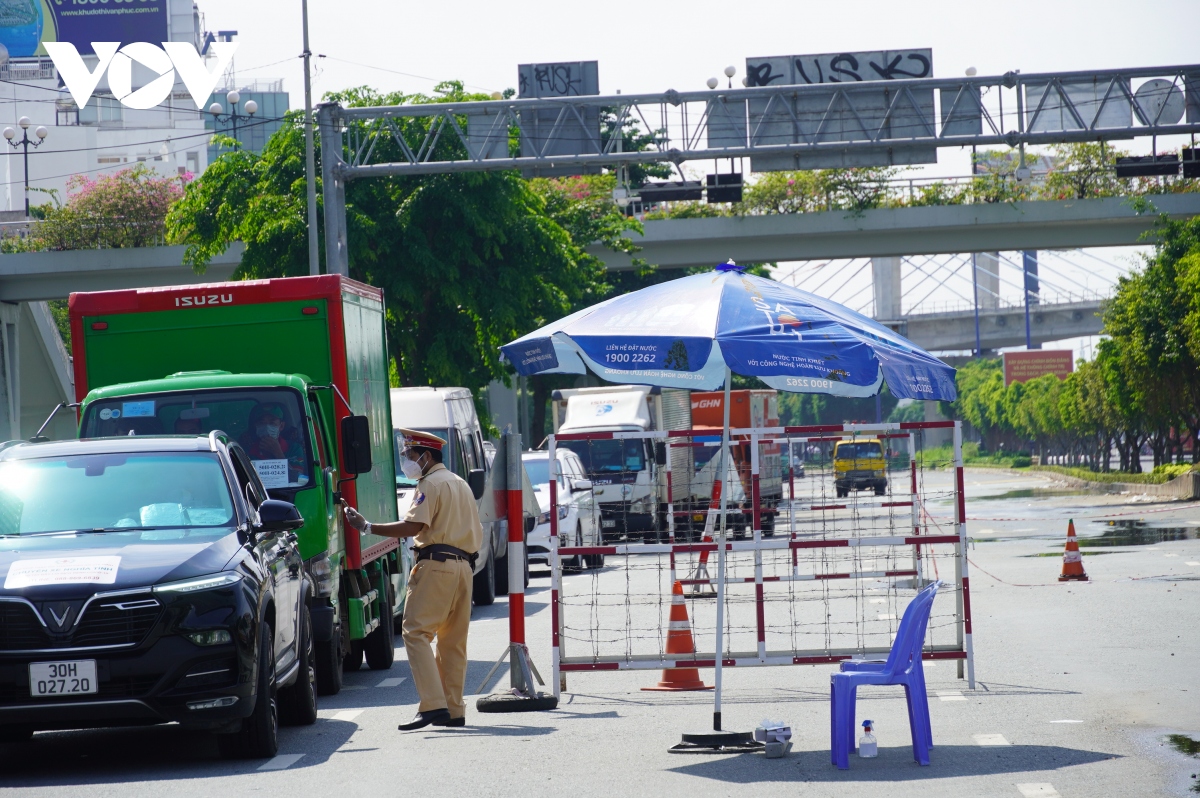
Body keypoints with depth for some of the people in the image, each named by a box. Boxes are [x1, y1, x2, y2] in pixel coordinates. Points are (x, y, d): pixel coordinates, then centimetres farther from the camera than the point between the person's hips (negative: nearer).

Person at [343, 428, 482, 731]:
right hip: (464, 565, 9)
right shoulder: (460, 484, 23)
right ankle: (454, 710, 9)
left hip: (436, 565, -9)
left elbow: (413, 526, -18)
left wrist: (367, 527, -16)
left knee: (416, 633, -12)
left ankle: (433, 705, -24)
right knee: (453, 640, 10)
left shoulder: (431, 483, -6)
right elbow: (476, 532, 23)